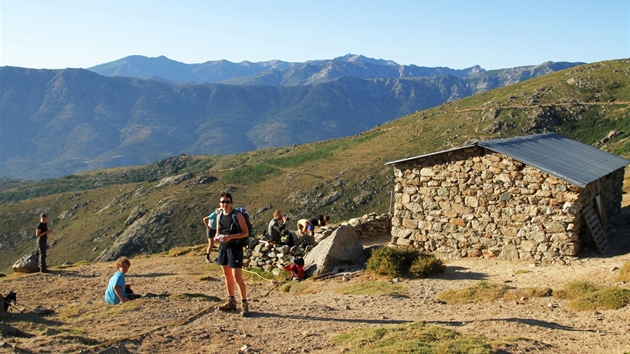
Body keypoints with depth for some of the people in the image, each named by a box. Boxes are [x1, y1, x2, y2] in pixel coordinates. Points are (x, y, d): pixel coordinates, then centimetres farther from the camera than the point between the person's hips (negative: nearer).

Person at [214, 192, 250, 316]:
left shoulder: (237, 215, -9)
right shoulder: (219, 215, 9)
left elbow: (246, 232, -10)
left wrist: (231, 237, -22)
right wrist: (216, 237, -4)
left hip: (235, 247, -7)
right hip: (223, 247, 7)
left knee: (237, 277, -9)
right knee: (227, 276, 14)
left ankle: (244, 304, 0)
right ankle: (231, 302, 26)